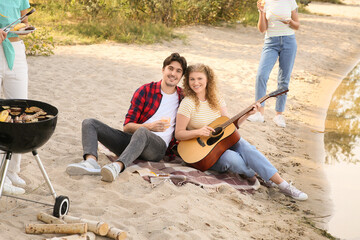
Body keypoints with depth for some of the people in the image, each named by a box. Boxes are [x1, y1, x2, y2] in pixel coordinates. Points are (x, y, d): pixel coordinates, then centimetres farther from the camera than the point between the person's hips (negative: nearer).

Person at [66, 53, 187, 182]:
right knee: (89, 123, -11)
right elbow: (127, 126, 4)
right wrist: (149, 126, -14)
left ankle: (117, 166, -63)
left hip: (157, 146, -3)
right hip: (132, 138, 3)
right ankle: (91, 161, -40)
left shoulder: (183, 97, 13)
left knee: (142, 132, -39)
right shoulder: (145, 91, 10)